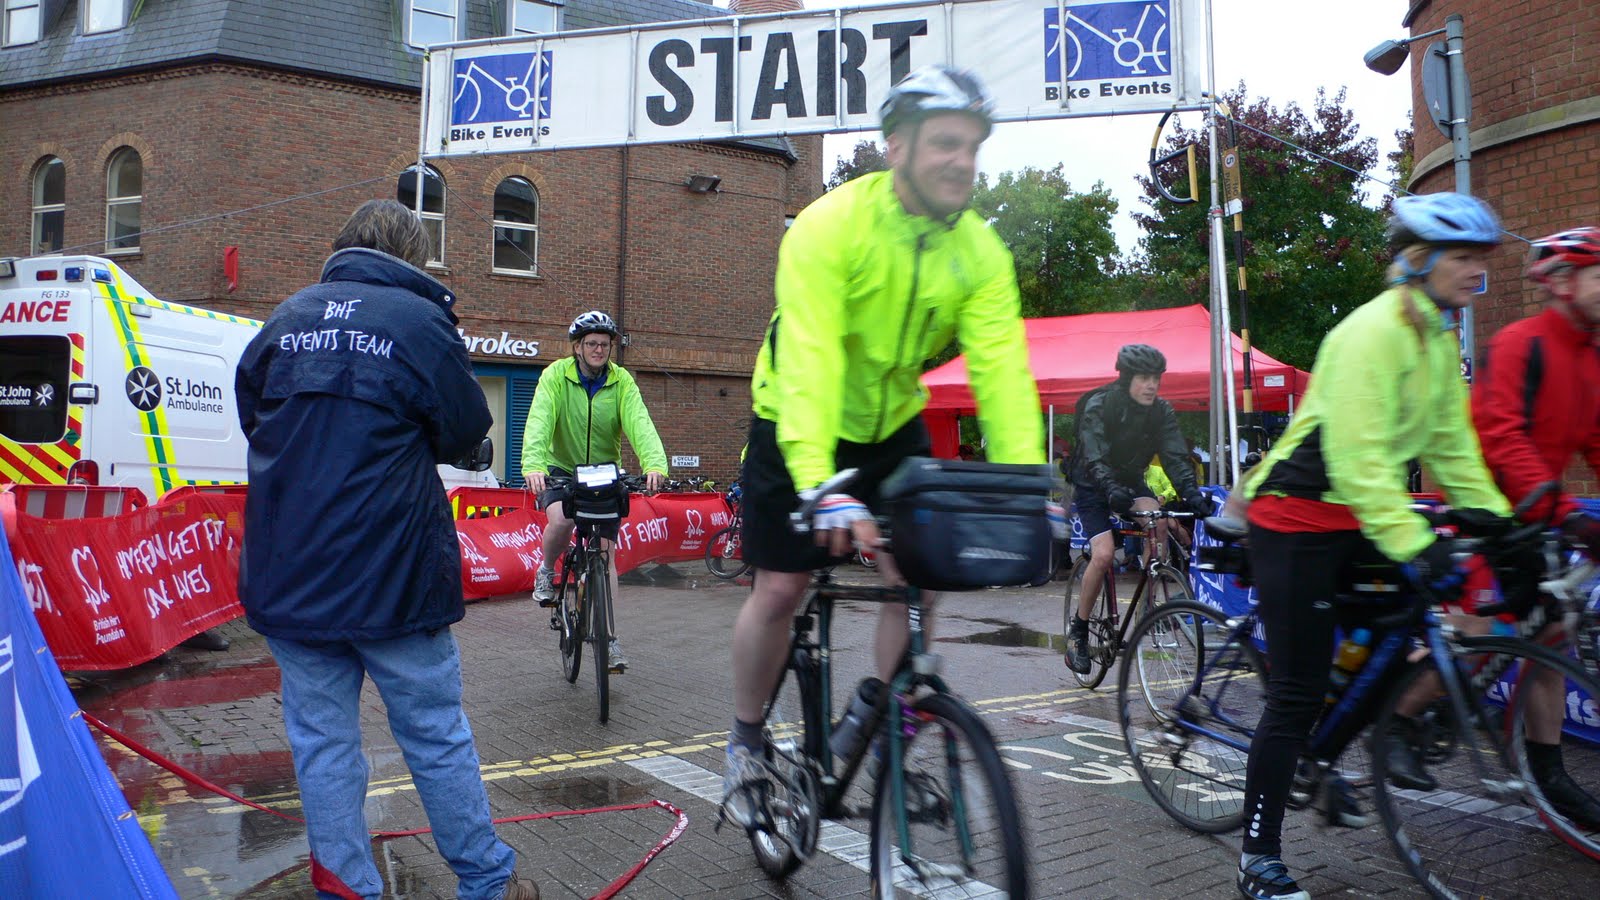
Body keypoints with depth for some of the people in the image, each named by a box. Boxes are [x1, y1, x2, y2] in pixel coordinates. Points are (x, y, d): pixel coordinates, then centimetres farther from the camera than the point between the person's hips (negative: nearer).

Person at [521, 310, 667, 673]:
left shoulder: (622, 381, -8)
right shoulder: (555, 375, -12)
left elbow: (639, 423, -23)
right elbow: (538, 421, -26)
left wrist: (654, 463, -42)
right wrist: (532, 465, -44)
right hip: (561, 468, -1)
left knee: (605, 551, -4)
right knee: (560, 521, -31)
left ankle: (609, 638, 4)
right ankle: (547, 570, 4)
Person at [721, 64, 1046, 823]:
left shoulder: (980, 253, -12)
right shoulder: (830, 226, -26)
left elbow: (1002, 368, -20)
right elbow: (808, 360, -37)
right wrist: (821, 487, -49)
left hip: (892, 425, 4)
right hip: (798, 425, -4)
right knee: (781, 589, -3)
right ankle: (745, 746, 20)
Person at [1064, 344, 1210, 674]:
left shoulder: (1161, 411, -9)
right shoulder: (1099, 406, -23)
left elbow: (1175, 456, -18)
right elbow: (1094, 458, -33)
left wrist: (1190, 492, -36)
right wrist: (1112, 489, -52)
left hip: (1130, 482, 4)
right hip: (1093, 486, -4)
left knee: (1157, 521, -28)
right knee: (1104, 554, -22)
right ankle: (1078, 631, -4)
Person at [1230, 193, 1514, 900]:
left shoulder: (1441, 337, 9)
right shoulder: (1375, 330, -20)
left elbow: (1450, 442, 11)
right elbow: (1358, 453, -28)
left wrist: (1493, 517, 2)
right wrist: (1411, 543, -33)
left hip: (1355, 521, 9)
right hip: (1296, 520, -9)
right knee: (1298, 692, -6)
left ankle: (1322, 771, 30)